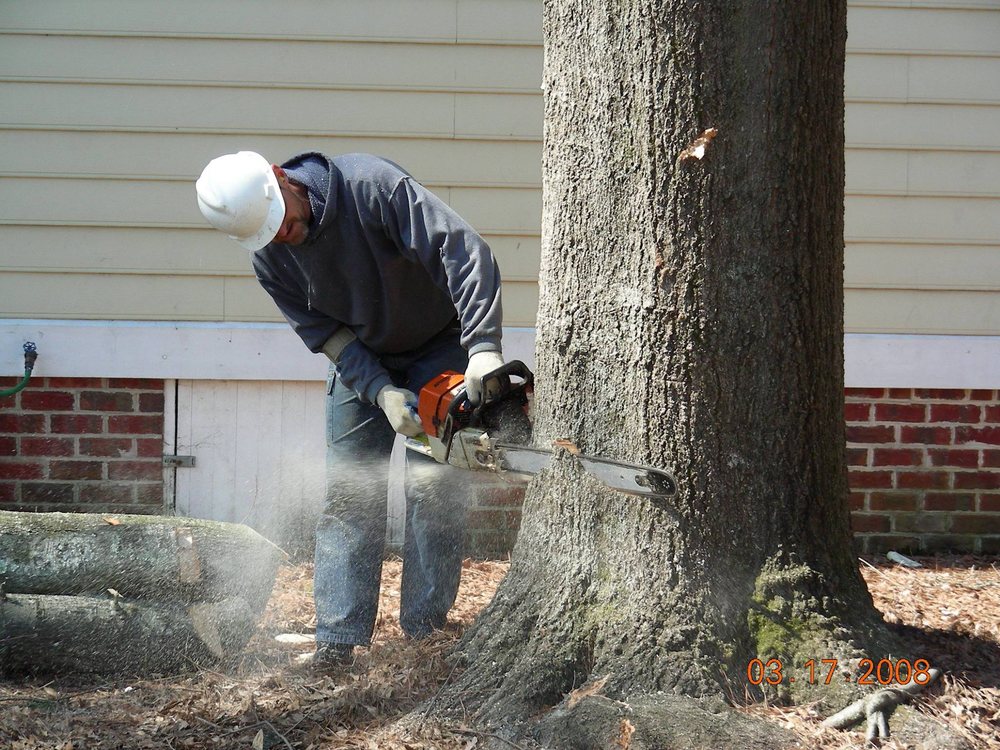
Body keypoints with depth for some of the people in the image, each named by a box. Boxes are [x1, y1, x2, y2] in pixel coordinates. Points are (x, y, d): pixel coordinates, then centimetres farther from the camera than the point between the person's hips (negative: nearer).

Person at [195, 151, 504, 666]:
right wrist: (383, 394, -27)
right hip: (364, 365, 4)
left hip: (441, 349, -4)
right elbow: (327, 335, -11)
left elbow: (463, 252, -34)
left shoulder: (371, 185, -31)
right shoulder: (269, 260, -15)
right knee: (348, 493, -3)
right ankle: (338, 637, -3)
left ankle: (424, 630, -4)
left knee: (433, 487, -10)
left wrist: (483, 348, -43)